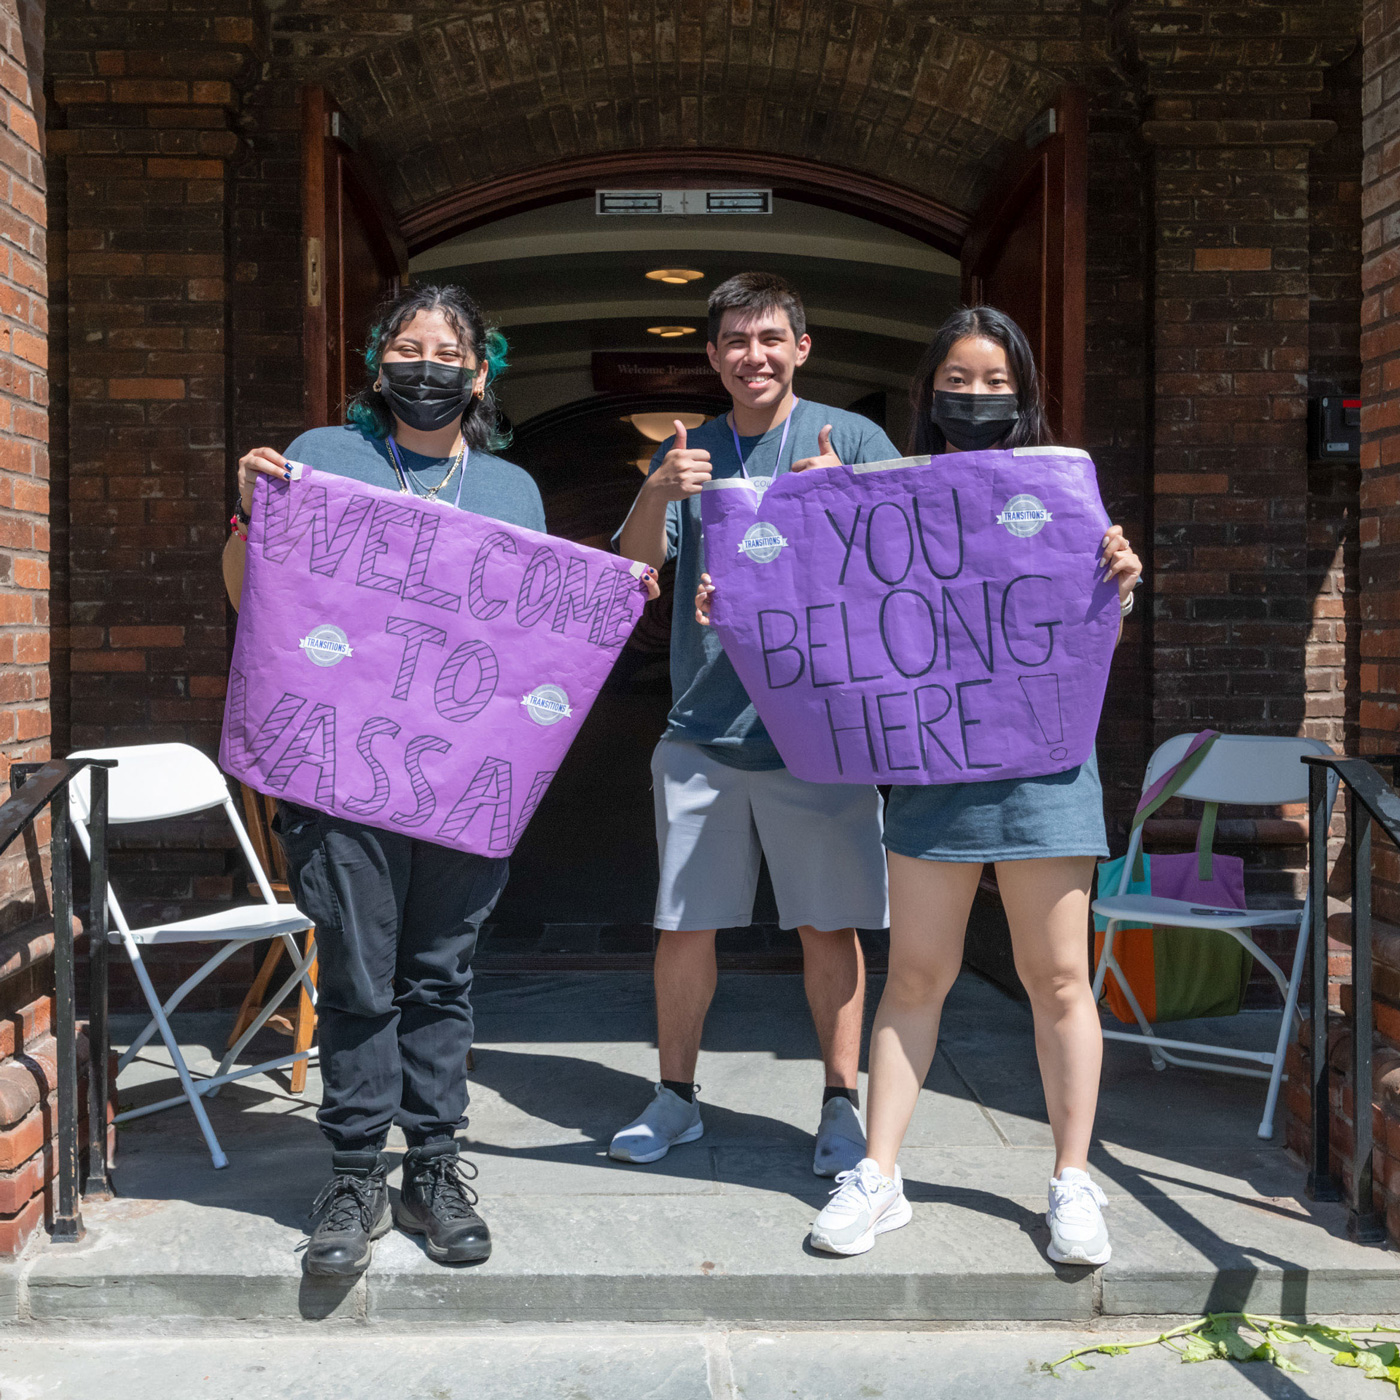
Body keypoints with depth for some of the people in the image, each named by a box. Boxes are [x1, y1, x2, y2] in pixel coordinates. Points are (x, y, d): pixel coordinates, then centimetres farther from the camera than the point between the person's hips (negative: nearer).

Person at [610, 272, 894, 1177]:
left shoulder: (851, 439, 3)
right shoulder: (689, 452, 11)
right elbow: (634, 567, 2)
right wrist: (659, 492, -18)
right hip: (703, 729, 2)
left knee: (829, 925, 3)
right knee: (684, 925, 6)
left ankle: (842, 1106, 17)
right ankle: (677, 1096, 22)